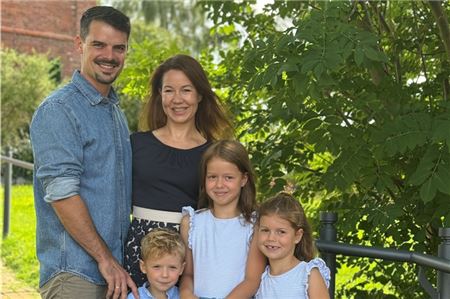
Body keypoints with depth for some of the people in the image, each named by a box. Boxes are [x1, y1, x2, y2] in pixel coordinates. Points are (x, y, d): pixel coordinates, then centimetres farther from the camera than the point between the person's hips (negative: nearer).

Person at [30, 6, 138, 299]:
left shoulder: (116, 111, 15)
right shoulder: (58, 110, -11)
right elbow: (61, 193, -19)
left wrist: (117, 261, 13)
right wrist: (105, 259, -17)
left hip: (115, 272, 8)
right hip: (74, 274, -7)